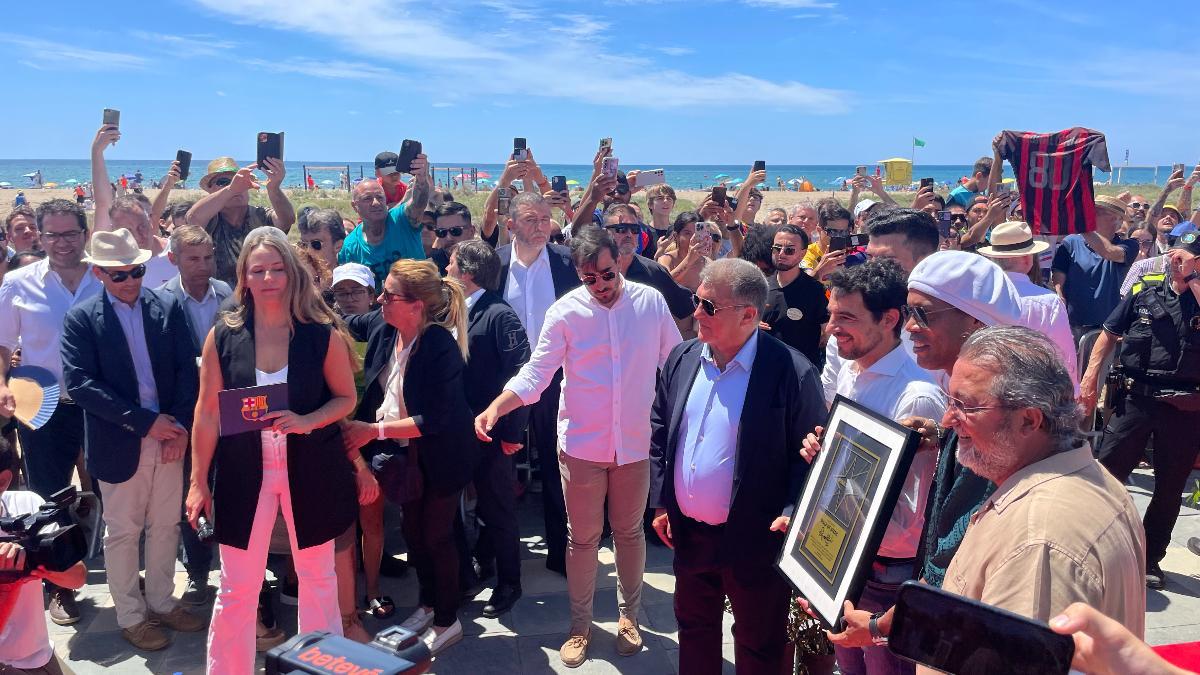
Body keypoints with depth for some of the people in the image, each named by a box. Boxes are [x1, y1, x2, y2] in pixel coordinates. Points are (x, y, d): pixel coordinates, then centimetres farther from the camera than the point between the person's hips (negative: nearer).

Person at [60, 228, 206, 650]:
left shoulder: (167, 308, 3)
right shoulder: (81, 319, -6)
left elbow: (187, 369, 2)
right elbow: (79, 383, -15)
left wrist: (181, 425, -10)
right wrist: (145, 422, -19)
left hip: (169, 437, 3)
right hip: (119, 444, -3)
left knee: (165, 526, 14)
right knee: (123, 532, 10)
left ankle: (161, 602, 32)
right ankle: (131, 616, 26)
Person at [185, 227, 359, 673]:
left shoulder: (322, 334, -7)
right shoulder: (223, 336, -4)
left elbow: (346, 398, 0)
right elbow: (207, 414, 1)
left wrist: (306, 421, -19)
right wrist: (198, 482, 2)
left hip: (311, 471, 0)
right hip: (244, 472, 0)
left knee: (317, 578, 13)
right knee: (237, 588, 7)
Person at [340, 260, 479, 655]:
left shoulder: (440, 346, -30)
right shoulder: (382, 327, -10)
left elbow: (433, 420, -29)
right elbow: (344, 324, 13)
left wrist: (374, 430, -28)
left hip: (442, 456, -7)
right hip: (406, 451, 7)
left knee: (436, 534, 7)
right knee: (412, 529, 19)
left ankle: (447, 622, 28)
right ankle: (428, 605, 42)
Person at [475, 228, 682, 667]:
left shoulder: (651, 301, -5)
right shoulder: (565, 313, -9)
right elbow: (536, 373, -11)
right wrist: (495, 408, -26)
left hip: (635, 443, 1)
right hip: (582, 444, -1)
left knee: (629, 532, 17)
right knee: (583, 537, 10)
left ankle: (629, 614, 37)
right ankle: (580, 625, 29)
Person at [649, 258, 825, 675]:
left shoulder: (792, 372, -18)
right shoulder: (682, 358, 0)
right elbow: (660, 432, 10)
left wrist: (791, 515, -21)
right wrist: (661, 501, 8)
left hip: (754, 541, -5)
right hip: (687, 532, 5)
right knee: (694, 628, 24)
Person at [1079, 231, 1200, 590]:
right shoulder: (1144, 296, 7)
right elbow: (1108, 335, 11)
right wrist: (1090, 377, 0)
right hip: (1136, 397, 0)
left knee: (1170, 487, 9)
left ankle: (1150, 557, 24)